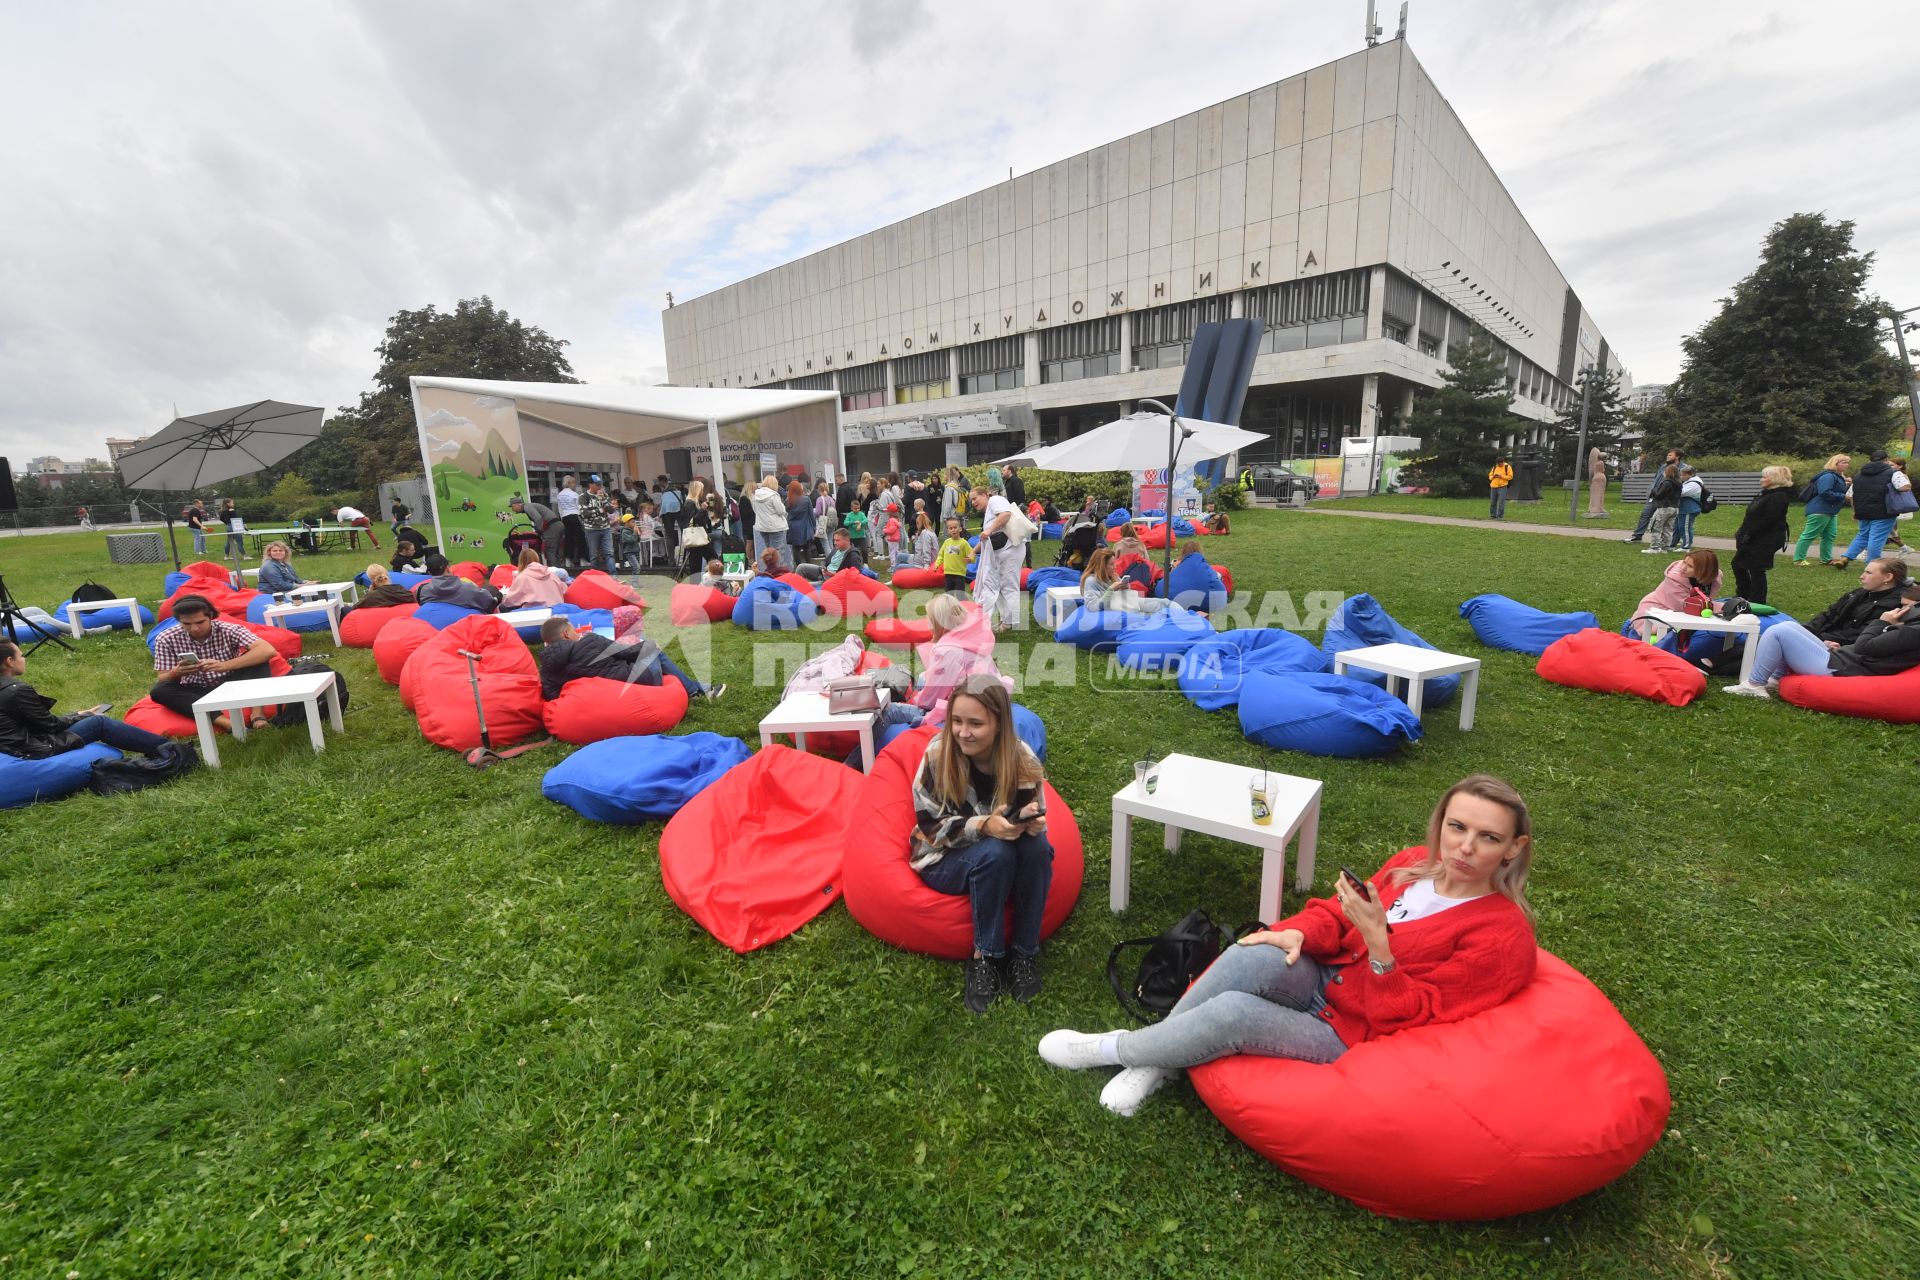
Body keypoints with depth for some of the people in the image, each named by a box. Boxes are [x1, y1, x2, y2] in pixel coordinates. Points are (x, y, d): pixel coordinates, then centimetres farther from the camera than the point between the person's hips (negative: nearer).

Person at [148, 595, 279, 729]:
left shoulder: (229, 630, -16)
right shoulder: (166, 639, -9)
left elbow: (268, 651, -32)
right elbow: (163, 680, -5)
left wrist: (224, 666, -40)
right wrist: (176, 672, -29)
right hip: (196, 691, 2)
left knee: (256, 657, -24)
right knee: (158, 690, -27)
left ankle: (257, 713, -35)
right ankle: (226, 722, -44)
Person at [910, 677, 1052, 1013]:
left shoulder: (1023, 760, -16)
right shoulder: (939, 753, -22)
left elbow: (1034, 821, -10)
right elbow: (929, 824, -18)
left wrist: (1031, 823, -36)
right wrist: (983, 826, -35)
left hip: (1004, 859, 3)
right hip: (945, 859, -2)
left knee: (1037, 847, -30)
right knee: (995, 853, -34)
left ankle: (1026, 951, -14)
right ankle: (984, 956, -16)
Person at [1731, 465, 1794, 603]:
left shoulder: (1779, 497, -16)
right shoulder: (1767, 494, 14)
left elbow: (1767, 521, -23)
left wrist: (1747, 536, -21)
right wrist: (1741, 535, 8)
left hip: (1765, 540, -10)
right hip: (1754, 539, 10)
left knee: (1756, 570, -3)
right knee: (1737, 564, 17)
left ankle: (1757, 602, 8)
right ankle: (1744, 596, 29)